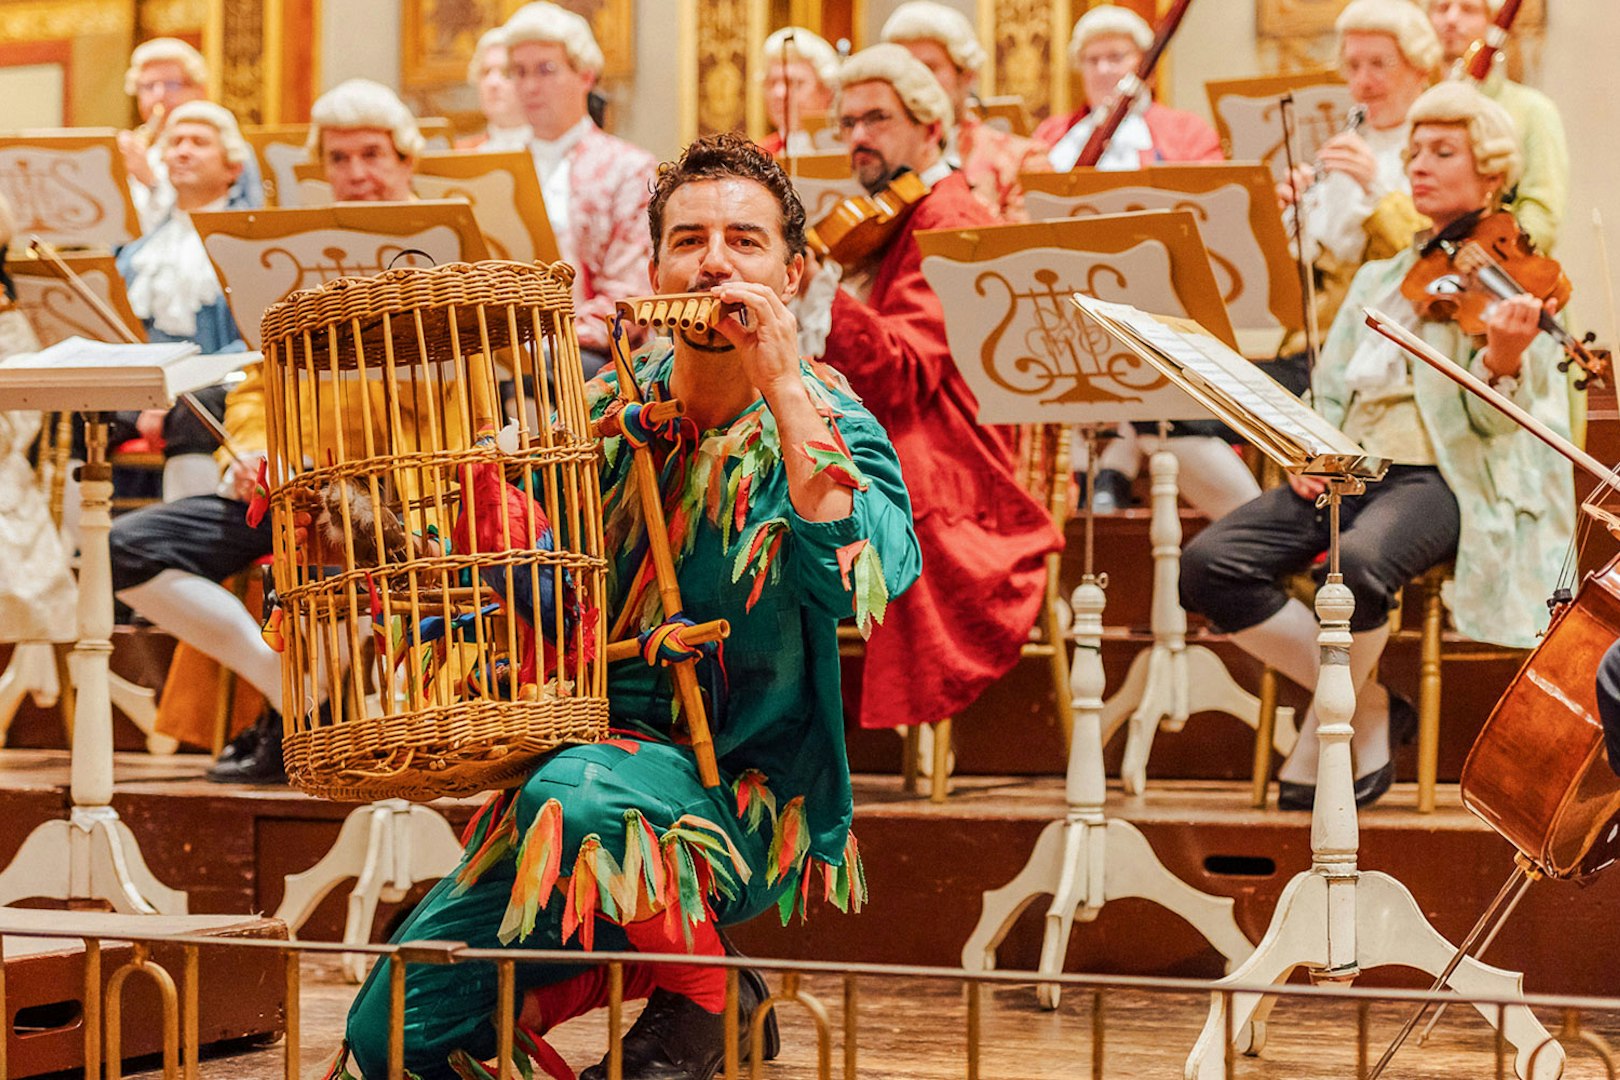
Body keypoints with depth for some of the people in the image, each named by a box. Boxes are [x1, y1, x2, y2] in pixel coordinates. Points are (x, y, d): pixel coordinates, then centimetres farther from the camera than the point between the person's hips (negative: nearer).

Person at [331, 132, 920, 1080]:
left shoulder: (831, 424, -6)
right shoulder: (611, 410, 6)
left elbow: (861, 582, -26)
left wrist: (785, 392, -27)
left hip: (743, 796, -5)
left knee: (581, 795, -38)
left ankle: (699, 1003, -11)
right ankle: (654, 966, 14)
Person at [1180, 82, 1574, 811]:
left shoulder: (1510, 281, 2)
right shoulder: (1380, 279, 21)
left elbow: (1487, 419, -8)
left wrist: (1503, 360, -31)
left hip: (1437, 476, -6)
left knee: (1360, 561, -39)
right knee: (1209, 566, -18)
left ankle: (1325, 739, -14)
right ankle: (1371, 709, -6)